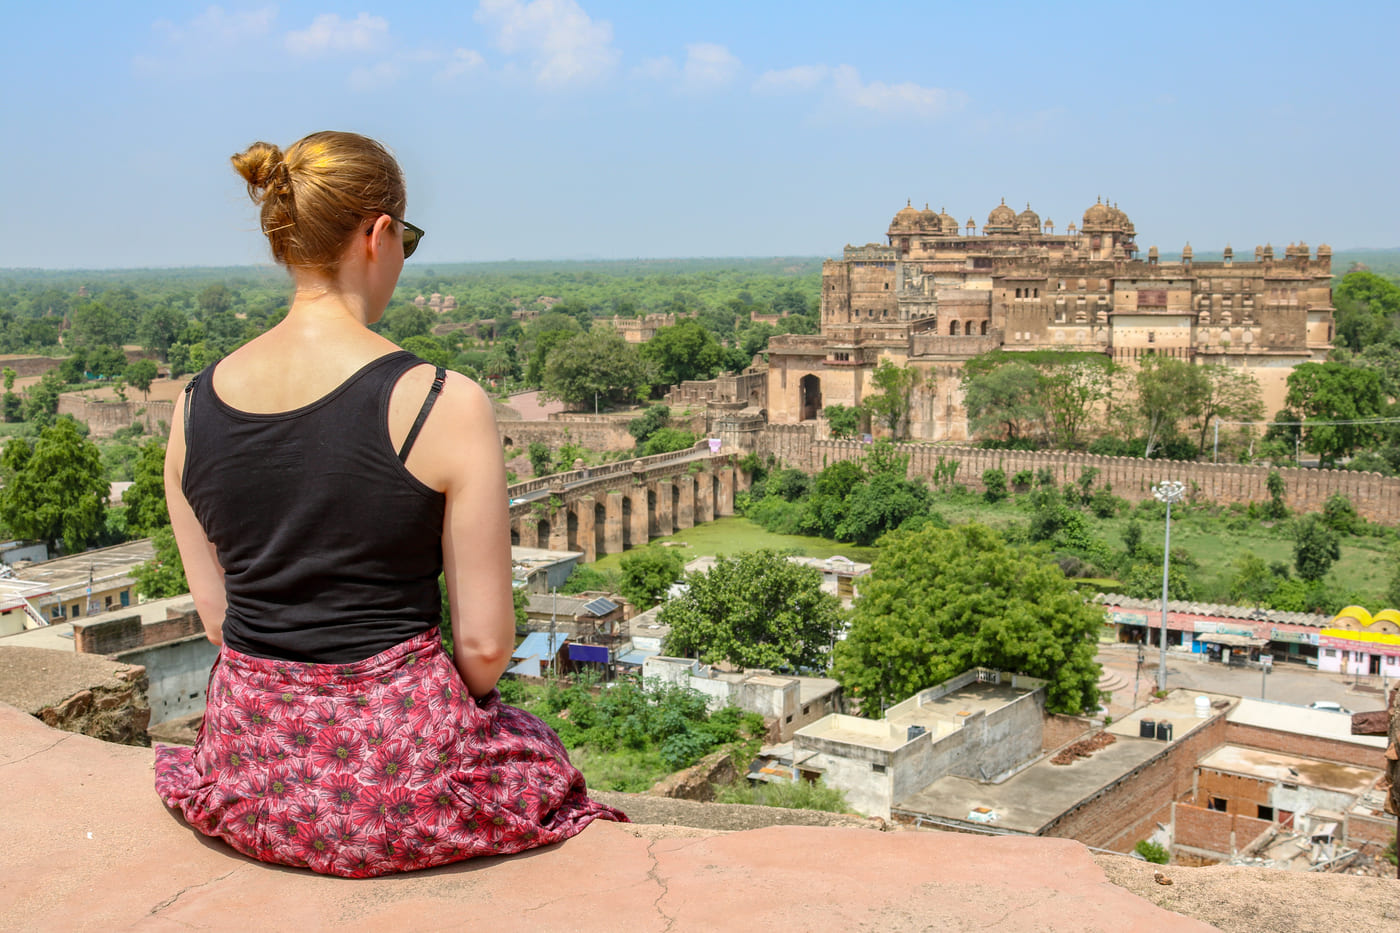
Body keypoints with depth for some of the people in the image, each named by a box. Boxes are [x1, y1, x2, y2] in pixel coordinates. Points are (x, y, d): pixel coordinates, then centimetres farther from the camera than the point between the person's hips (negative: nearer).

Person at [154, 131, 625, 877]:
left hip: (249, 776, 5)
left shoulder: (195, 404, -2)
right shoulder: (443, 405, -18)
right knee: (529, 748, 31)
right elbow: (485, 645, -13)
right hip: (394, 780, -5)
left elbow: (215, 616, 7)